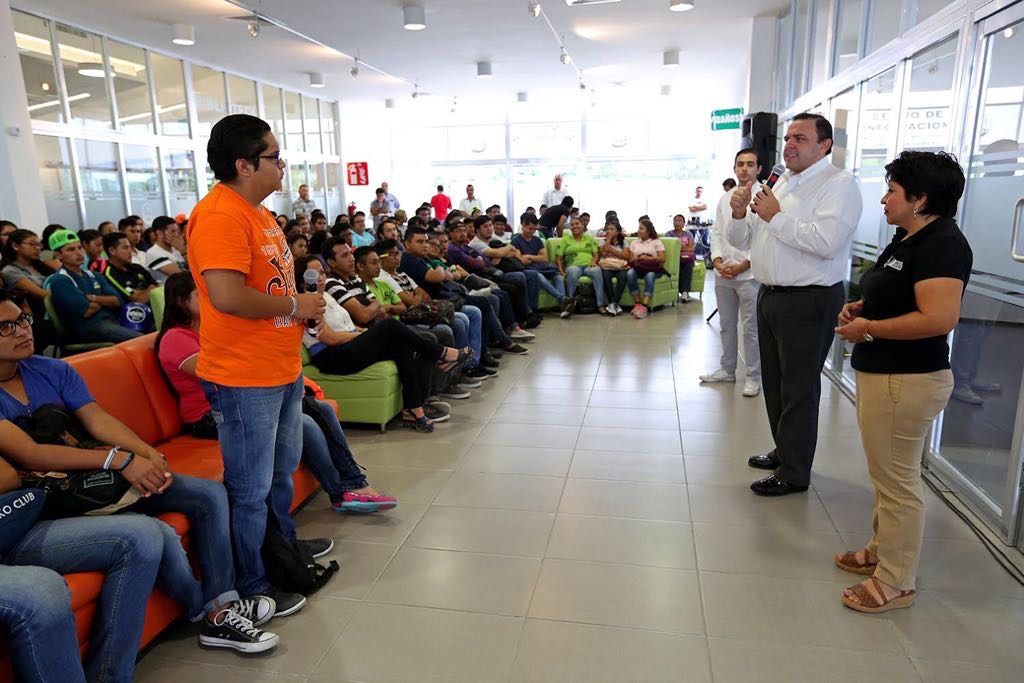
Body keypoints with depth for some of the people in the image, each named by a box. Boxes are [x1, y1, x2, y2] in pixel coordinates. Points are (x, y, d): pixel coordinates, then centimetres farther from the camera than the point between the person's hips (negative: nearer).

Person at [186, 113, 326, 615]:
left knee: (281, 473, 25)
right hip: (245, 379, -10)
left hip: (284, 370, 10)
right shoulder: (220, 215, -19)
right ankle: (251, 587, 23)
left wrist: (303, 307, 7)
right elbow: (226, 295, -30)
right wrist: (293, 305, -17)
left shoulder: (258, 212, 13)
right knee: (251, 490, 5)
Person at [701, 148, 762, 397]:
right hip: (723, 273, 6)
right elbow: (717, 232, 13)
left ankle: (754, 376, 13)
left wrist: (743, 265, -13)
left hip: (749, 274, -5)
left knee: (751, 328, 1)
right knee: (727, 325, 15)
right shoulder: (725, 198, 13)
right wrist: (717, 260, -2)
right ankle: (727, 369, 28)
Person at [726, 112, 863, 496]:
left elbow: (826, 241, -27)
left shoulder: (838, 185, -9)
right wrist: (739, 214, -4)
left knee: (798, 389, 0)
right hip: (770, 295, 8)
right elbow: (741, 240, 16)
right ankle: (784, 451, 35)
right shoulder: (778, 184, 15)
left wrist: (776, 217, -18)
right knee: (773, 382, 18)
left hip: (809, 301, -8)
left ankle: (794, 473, 12)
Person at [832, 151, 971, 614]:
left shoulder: (941, 244, -19)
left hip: (905, 381, -10)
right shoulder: (908, 237, 11)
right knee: (886, 473, 21)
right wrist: (864, 308, 6)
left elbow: (940, 317, -30)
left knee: (897, 480, 1)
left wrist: (869, 329, -20)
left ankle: (896, 583, 16)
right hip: (883, 374, 10)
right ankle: (881, 550, 38)